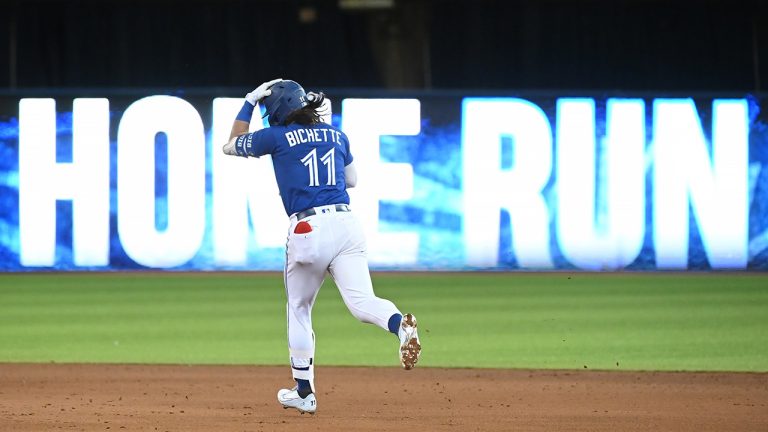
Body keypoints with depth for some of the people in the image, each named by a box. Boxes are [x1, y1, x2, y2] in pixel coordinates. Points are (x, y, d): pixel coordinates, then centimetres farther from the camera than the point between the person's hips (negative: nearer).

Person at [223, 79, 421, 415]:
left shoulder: (277, 136, 5)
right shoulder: (336, 135, 17)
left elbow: (232, 145, 23)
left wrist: (249, 103, 30)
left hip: (307, 229, -3)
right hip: (346, 223, 3)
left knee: (298, 310, 16)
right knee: (362, 302, -10)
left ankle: (304, 393, 20)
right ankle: (400, 325, -45)